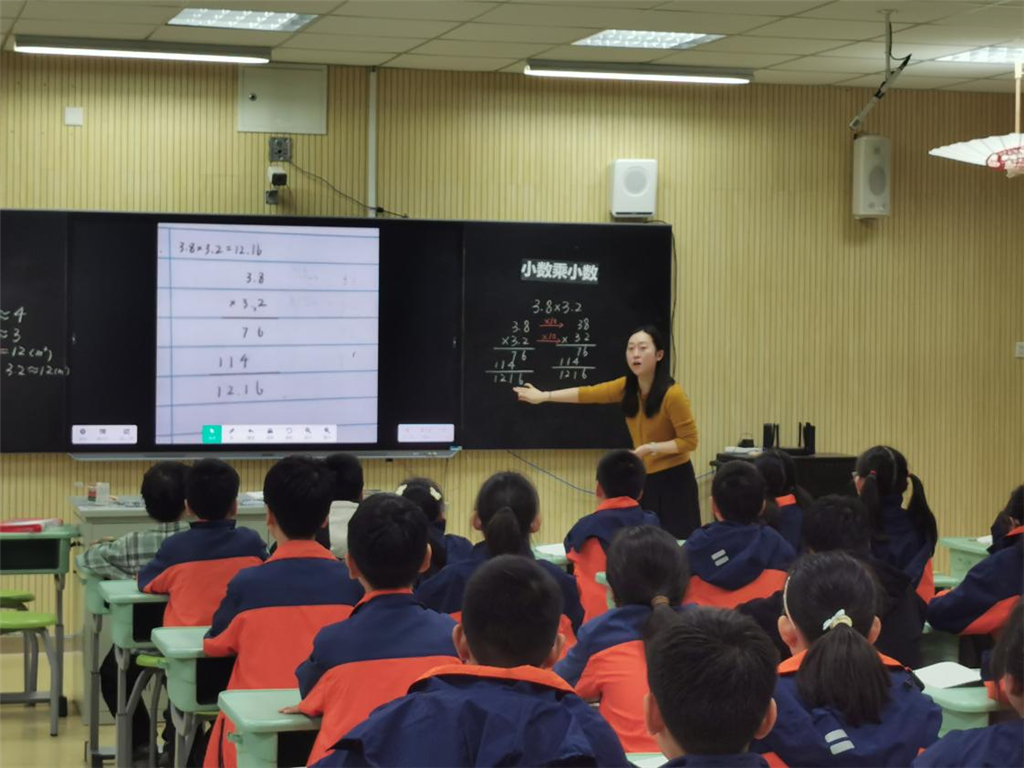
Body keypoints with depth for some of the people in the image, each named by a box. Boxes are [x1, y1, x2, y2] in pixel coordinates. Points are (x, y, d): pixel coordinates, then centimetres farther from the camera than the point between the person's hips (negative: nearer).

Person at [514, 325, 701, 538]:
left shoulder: (672, 394, -20)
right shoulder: (627, 387, 0)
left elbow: (689, 441, -17)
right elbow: (588, 393, 4)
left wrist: (650, 448, -25)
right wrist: (544, 396, 0)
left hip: (673, 480, -7)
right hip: (644, 479, 7)